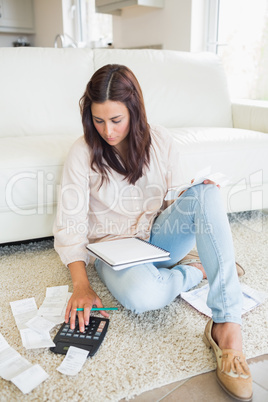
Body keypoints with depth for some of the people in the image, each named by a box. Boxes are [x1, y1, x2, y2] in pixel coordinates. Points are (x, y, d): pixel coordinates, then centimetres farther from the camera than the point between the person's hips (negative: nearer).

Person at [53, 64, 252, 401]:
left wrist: (202, 197, -19)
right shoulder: (84, 152, -9)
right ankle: (200, 271, -5)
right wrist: (81, 285, -26)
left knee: (205, 194, -28)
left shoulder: (161, 141, -1)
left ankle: (227, 327, -32)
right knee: (141, 295, -39)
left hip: (158, 237, 3)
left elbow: (178, 199, 6)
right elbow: (70, 224, -12)